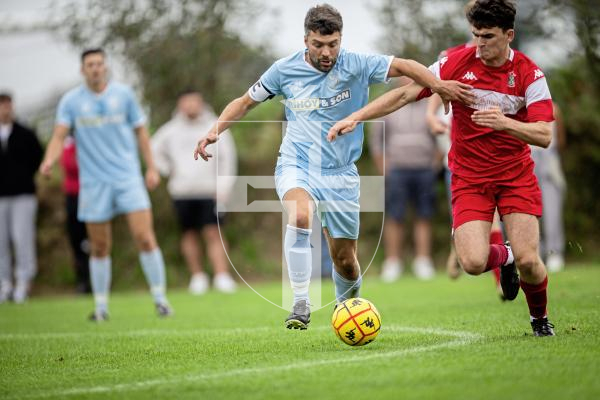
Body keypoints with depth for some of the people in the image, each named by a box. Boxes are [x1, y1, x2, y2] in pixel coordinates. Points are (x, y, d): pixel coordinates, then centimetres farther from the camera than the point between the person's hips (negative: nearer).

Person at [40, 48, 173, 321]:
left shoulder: (123, 94, 4)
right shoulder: (71, 101, 1)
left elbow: (140, 131, 10)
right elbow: (59, 135, -7)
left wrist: (151, 168, 5)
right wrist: (49, 161, -26)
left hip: (128, 176, 0)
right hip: (93, 182, 0)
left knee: (144, 237, -12)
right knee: (100, 247, 4)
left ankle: (160, 298, -2)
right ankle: (101, 306, 17)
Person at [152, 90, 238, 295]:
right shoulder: (171, 130, 8)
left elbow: (227, 157, 3)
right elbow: (154, 150, 20)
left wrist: (223, 186, -4)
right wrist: (169, 170, 9)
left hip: (209, 191, -2)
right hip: (182, 191, 2)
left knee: (213, 233, -11)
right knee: (189, 234, 4)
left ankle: (222, 276, -16)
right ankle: (197, 276, 14)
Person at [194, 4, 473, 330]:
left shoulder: (356, 65, -7)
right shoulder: (285, 70, -3)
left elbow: (403, 66, -17)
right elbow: (245, 102, 10)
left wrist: (437, 85, -34)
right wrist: (215, 130, -3)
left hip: (341, 174, 1)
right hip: (296, 165, -1)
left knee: (345, 261, 6)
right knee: (300, 216, -35)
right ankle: (300, 305, -27)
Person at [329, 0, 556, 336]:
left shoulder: (529, 73, -10)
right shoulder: (458, 63, -7)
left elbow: (544, 135, -16)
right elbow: (406, 93, -6)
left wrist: (505, 122, -34)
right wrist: (356, 117, -14)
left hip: (516, 175, -1)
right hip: (470, 176, 1)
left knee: (528, 260, -13)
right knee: (473, 263, -17)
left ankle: (540, 318, 20)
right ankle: (504, 257, 21)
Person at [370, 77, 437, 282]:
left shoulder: (428, 109, 9)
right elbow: (376, 140, 8)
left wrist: (434, 164, 1)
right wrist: (384, 169, 0)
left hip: (424, 171, 1)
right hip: (397, 171, -1)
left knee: (424, 217, 1)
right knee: (394, 217, -4)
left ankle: (423, 262, 5)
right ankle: (392, 263, -2)